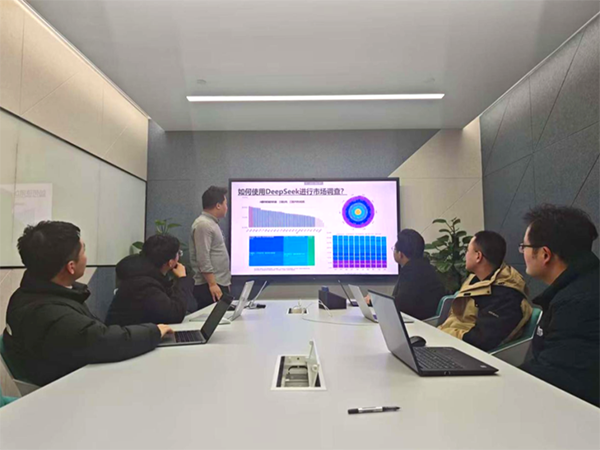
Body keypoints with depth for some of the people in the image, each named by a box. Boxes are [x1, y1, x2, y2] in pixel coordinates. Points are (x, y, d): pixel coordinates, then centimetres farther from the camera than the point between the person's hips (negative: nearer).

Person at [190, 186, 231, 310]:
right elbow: (203, 259, -20)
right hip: (209, 287, -10)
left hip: (220, 284, 10)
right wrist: (212, 284, -21)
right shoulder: (203, 225, -13)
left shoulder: (211, 223, 18)